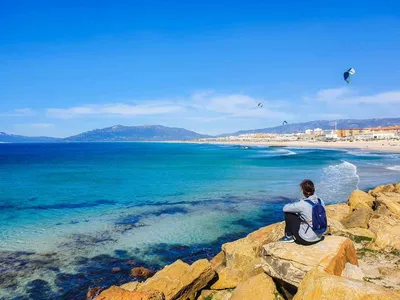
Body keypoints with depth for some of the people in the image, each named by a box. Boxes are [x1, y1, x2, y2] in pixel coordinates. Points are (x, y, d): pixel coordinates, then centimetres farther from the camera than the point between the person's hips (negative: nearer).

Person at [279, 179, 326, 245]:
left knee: (288, 214, 3)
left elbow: (285, 208, -10)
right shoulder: (321, 201, -4)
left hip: (306, 240, -7)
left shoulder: (302, 204, -23)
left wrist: (294, 207, 9)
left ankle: (289, 237, 17)